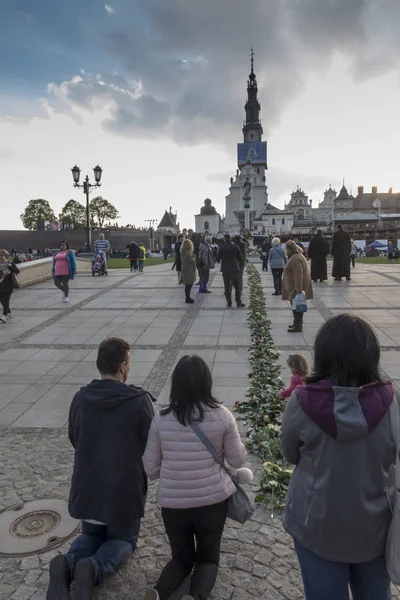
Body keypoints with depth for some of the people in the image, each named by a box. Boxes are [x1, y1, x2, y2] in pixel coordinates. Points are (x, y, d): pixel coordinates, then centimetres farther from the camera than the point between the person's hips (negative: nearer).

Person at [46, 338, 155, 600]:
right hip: (125, 490, -3)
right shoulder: (140, 401, -19)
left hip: (86, 488, 4)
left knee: (91, 536, 29)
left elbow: (74, 440, 8)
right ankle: (94, 568, -7)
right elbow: (151, 446, -9)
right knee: (124, 539, 22)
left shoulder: (80, 398, -6)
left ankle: (67, 564, -2)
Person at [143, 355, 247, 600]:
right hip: (213, 499, -1)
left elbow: (150, 469, 2)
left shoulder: (161, 419, -7)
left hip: (172, 502, 1)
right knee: (208, 557, 19)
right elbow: (237, 461, 1)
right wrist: (242, 447, 21)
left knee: (182, 557, 23)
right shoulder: (222, 416, -10)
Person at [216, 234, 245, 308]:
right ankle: (238, 303, 3)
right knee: (237, 286, 6)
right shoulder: (235, 247, -4)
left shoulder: (222, 248, -8)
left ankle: (229, 303, 9)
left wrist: (219, 260, 17)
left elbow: (218, 258, -5)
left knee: (227, 287, 8)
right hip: (234, 269, 0)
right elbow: (240, 258, 2)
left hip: (225, 269, 0)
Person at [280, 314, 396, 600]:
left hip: (317, 526, -1)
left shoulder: (303, 402, -23)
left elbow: (291, 454, -6)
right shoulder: (389, 400, -19)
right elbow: (390, 458, -3)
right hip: (374, 526, 2)